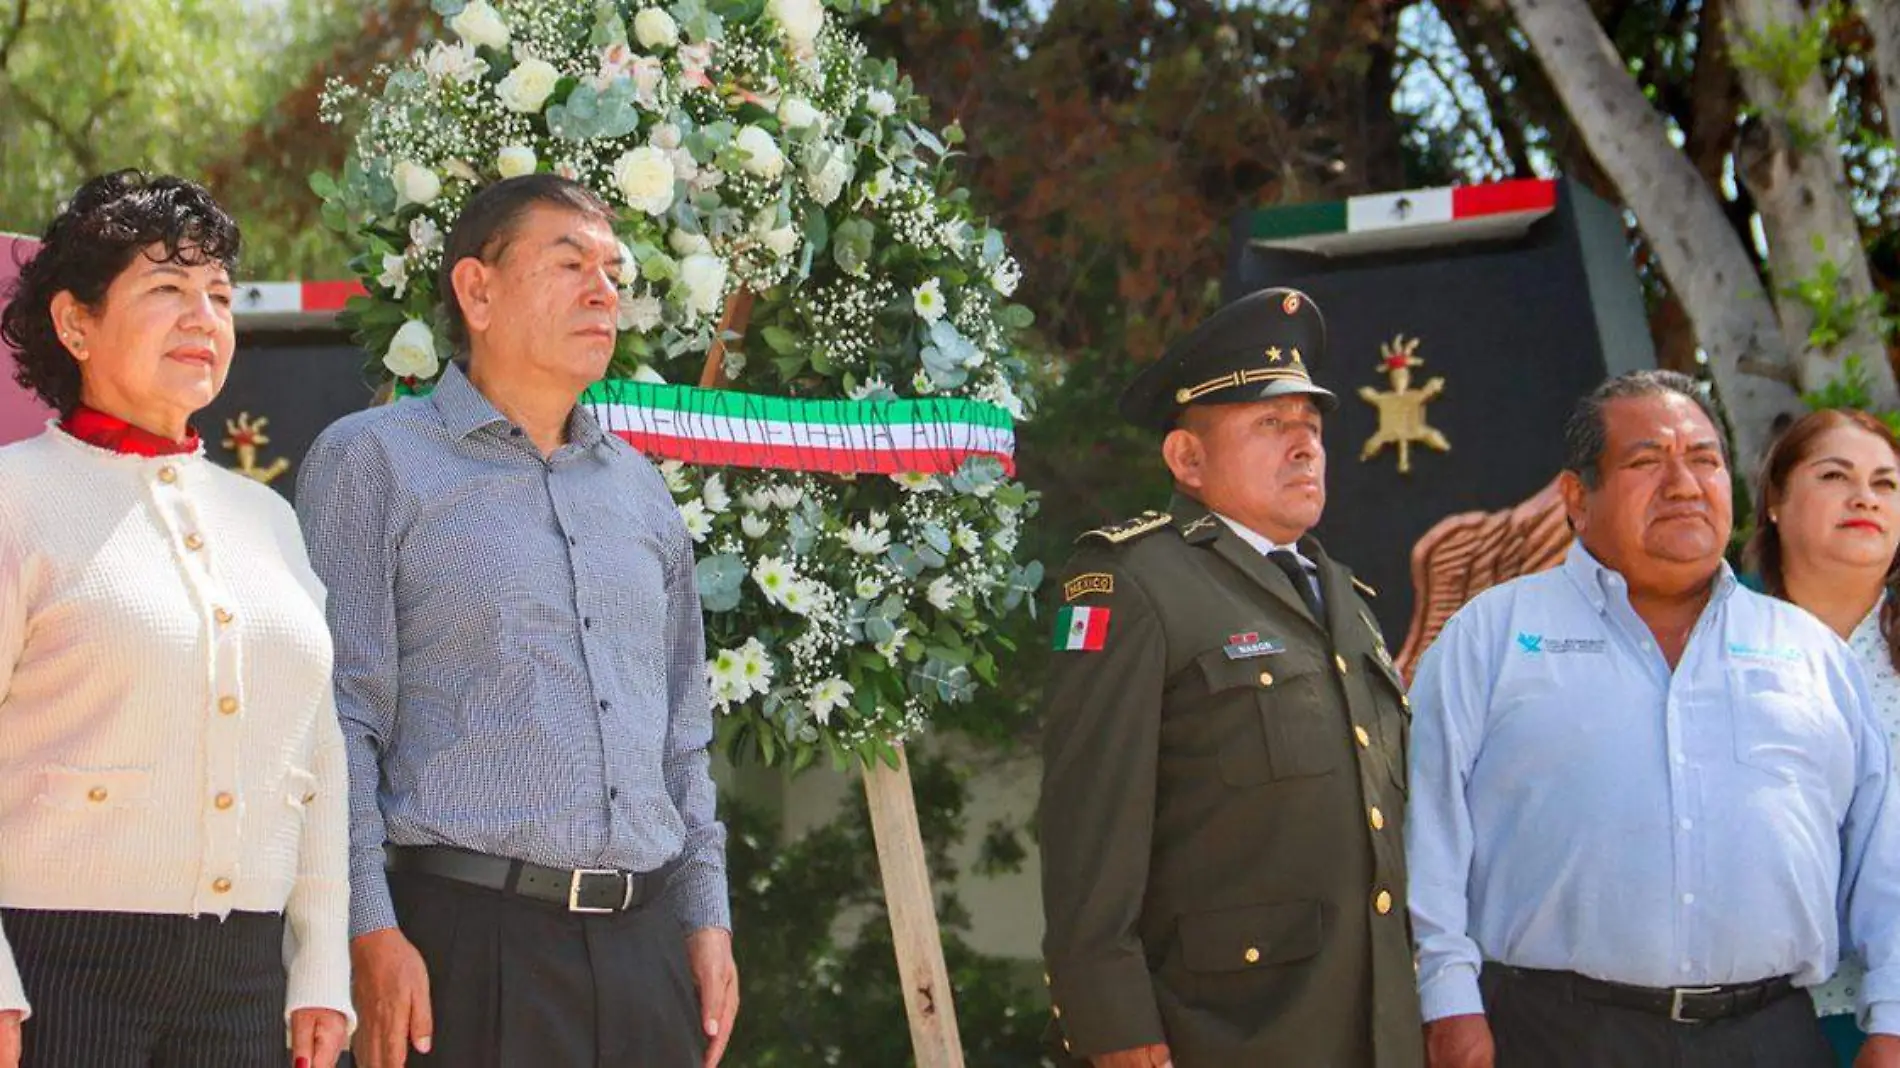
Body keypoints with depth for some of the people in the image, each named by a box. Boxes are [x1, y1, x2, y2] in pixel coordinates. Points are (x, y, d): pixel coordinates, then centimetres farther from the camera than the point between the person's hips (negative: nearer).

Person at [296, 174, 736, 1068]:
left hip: (646, 941, 6)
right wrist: (370, 931, -14)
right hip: (470, 938, -5)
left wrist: (707, 916, 13)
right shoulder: (374, 463, 1)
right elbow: (338, 718, -6)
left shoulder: (641, 491, 19)